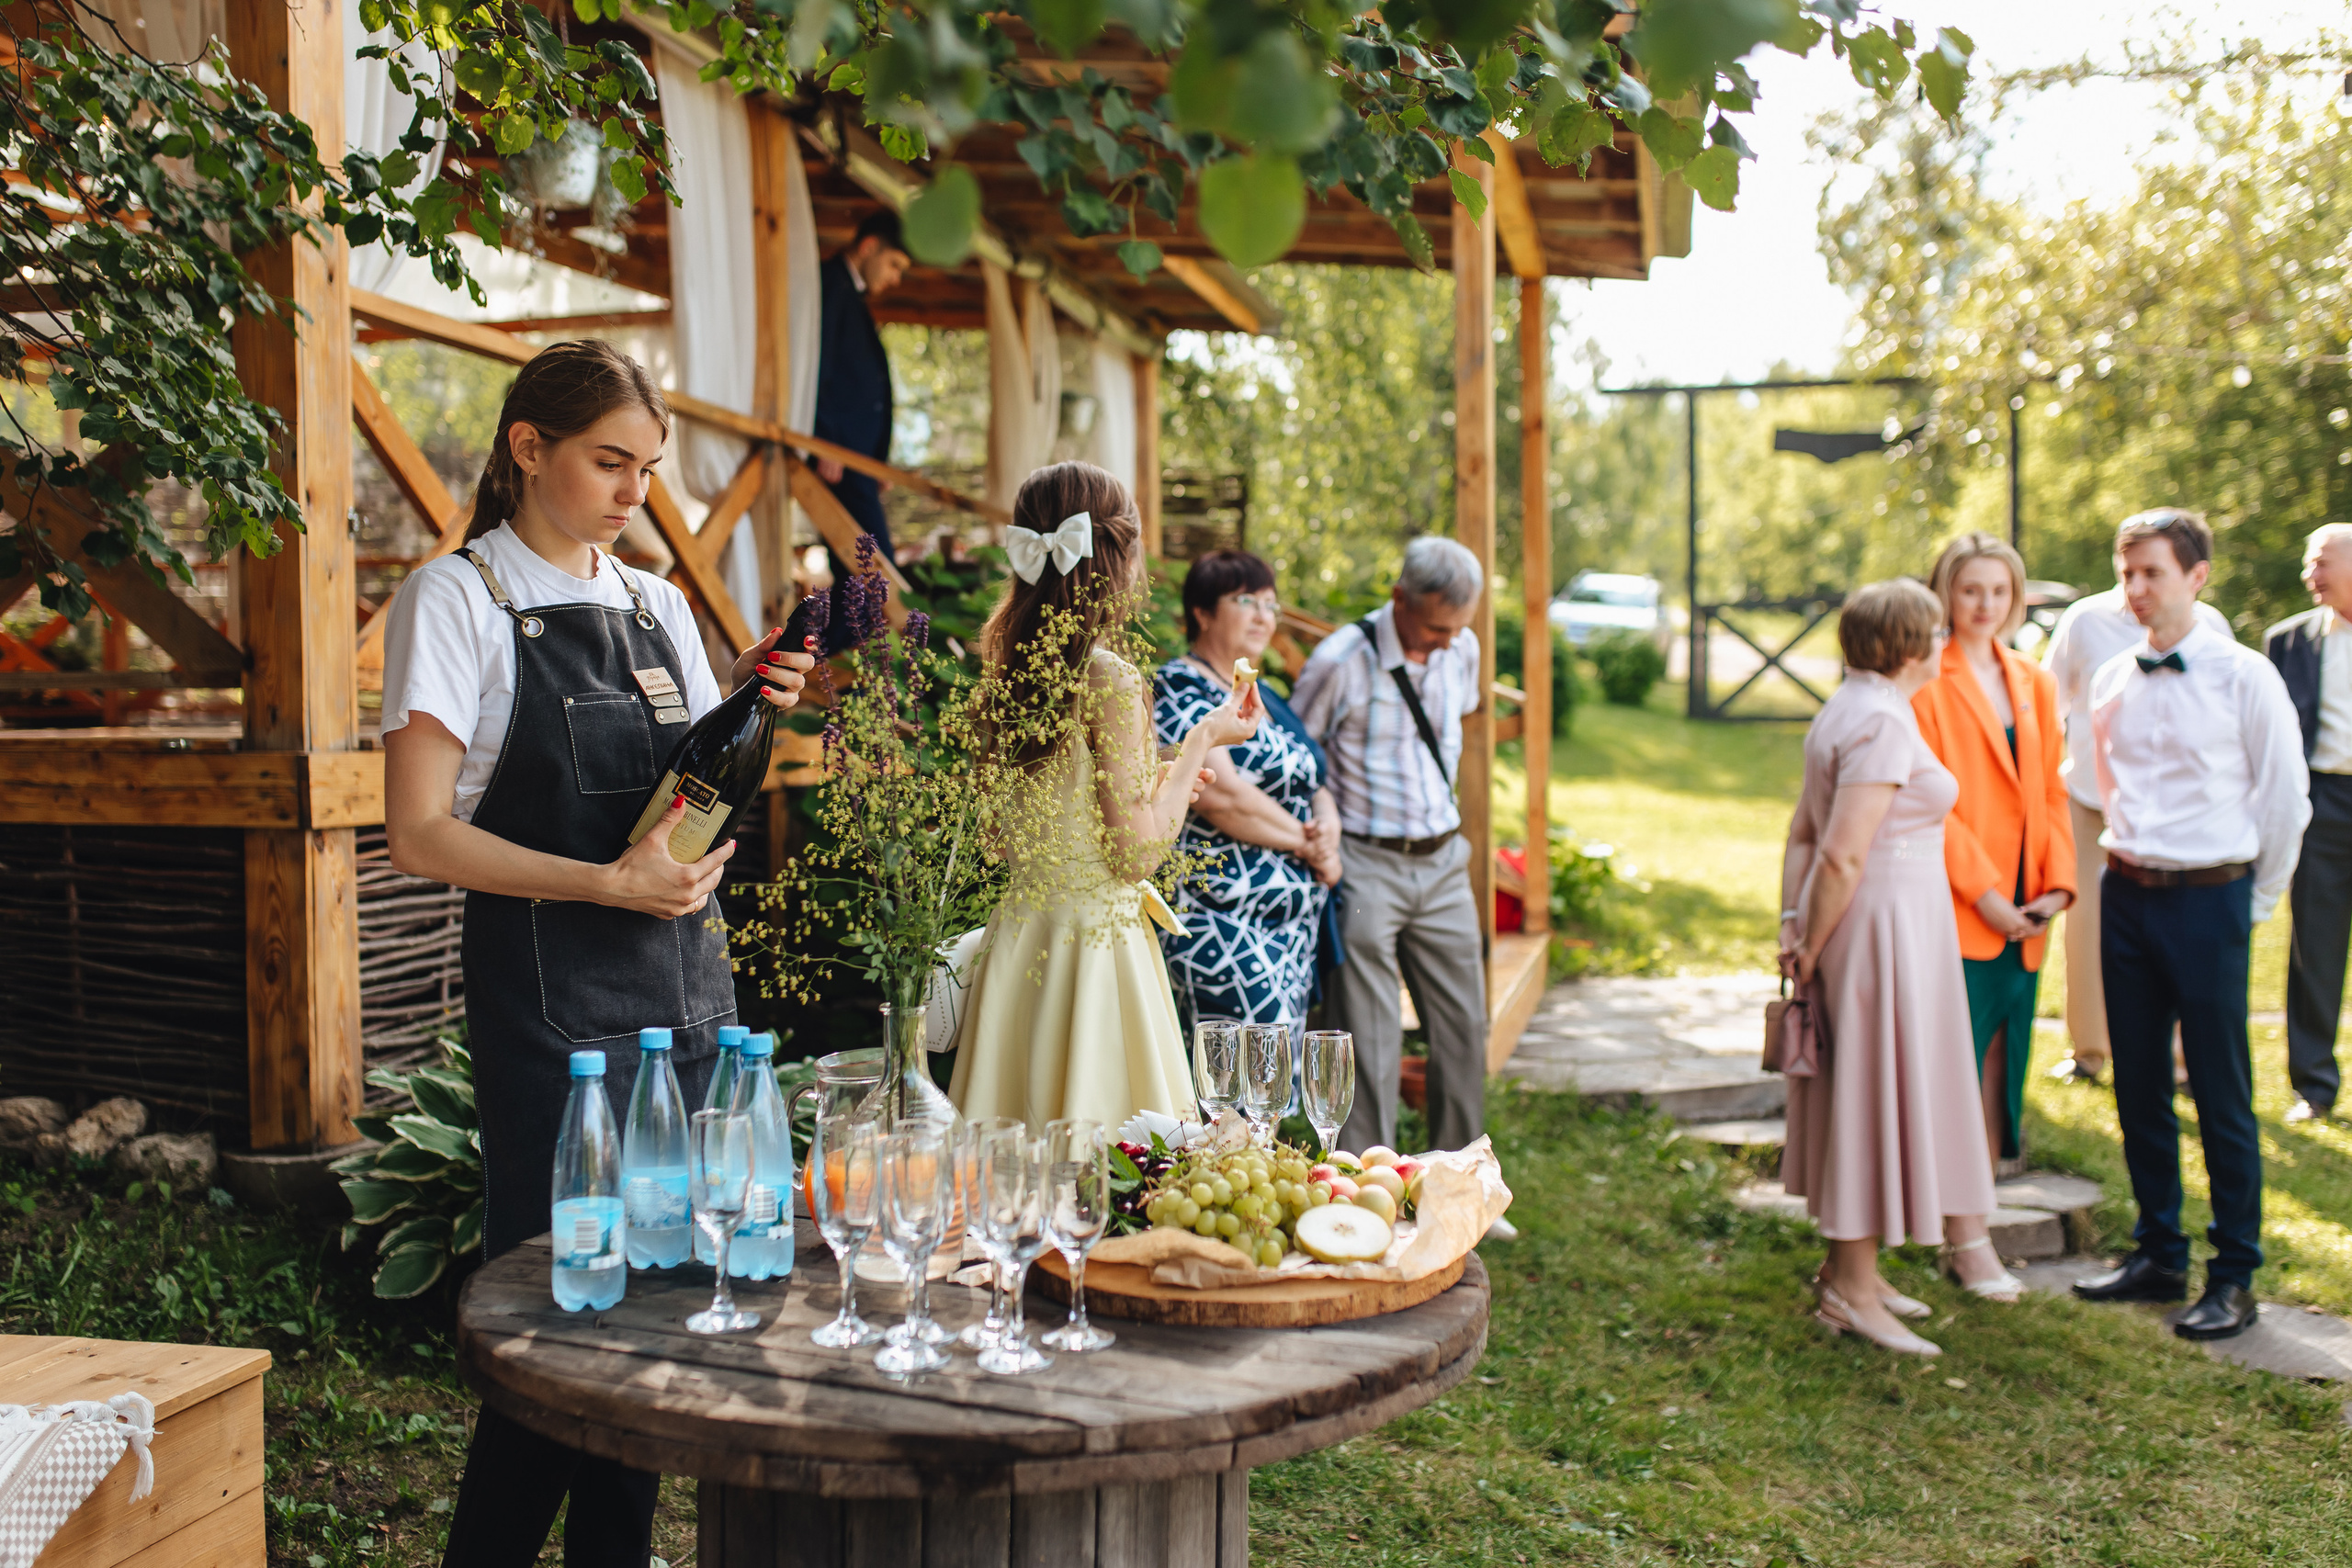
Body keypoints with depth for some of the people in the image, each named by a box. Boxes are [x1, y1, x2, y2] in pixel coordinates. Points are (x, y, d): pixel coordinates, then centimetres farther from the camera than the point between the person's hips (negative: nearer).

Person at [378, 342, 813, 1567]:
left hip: (687, 986, 6)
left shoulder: (657, 606, 14)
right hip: (551, 1002, -6)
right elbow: (420, 834, -10)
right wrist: (609, 883, -20)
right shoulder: (455, 600, -3)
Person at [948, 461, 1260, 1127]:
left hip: (1016, 933, 7)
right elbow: (1137, 852, -14)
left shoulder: (1004, 671, 5)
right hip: (1095, 941, -7)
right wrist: (1200, 743, -3)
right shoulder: (1110, 679, -16)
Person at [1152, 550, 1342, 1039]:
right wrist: (1308, 844, -8)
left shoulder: (1263, 697, 20)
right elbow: (1220, 793, -19)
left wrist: (1328, 822, -2)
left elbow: (1314, 782, 23)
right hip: (1226, 929, -9)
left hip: (1293, 925, 9)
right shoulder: (1178, 692, -7)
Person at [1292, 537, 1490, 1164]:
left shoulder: (1463, 649, 3)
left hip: (1443, 860, 6)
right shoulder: (1341, 660, -15)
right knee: (1370, 1042, -3)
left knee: (1464, 1027, 10)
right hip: (1367, 866, -6)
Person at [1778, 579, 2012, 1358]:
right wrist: (1811, 948, -13)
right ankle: (1851, 1288, 7)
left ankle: (1849, 1270, 28)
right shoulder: (1884, 722, -19)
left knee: (1860, 1090, 16)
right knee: (1877, 1092, -2)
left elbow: (1804, 832, 13)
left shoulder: (1846, 708, 13)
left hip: (1857, 922, 10)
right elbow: (1842, 855, -23)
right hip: (1885, 921, -10)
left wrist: (1793, 924, 8)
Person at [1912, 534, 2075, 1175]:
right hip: (1955, 913, -6)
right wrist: (1985, 893, -14)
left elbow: (2051, 793, 14)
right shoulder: (1925, 682, -6)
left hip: (2020, 917, 6)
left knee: (2001, 1061, 10)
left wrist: (2058, 882, 0)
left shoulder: (2036, 684, 15)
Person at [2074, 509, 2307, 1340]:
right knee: (2138, 1087, 11)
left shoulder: (2244, 677, -7)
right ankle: (2158, 1254, 24)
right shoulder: (2110, 681, 7)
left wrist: (2253, 899, 4)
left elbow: (2286, 798, -1)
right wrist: (2126, 871, 16)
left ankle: (2234, 1277, 11)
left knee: (2220, 1095, 0)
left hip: (2207, 900, -5)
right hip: (2125, 894, 5)